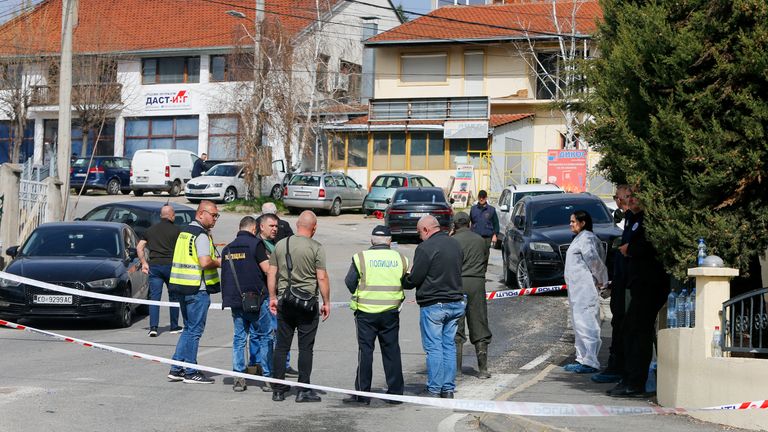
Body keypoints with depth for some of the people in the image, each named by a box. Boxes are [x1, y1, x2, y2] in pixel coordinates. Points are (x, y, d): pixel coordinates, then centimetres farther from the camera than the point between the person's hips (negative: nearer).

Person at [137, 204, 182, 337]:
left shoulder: (151, 229, 12)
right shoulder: (176, 230, -1)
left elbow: (139, 247, 9)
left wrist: (144, 263, 14)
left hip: (154, 266, 3)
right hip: (170, 265, -3)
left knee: (154, 297, 1)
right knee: (174, 296, 11)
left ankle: (153, 327, -10)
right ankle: (174, 327, 17)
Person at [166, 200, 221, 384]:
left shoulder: (185, 231, 15)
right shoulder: (201, 235, -14)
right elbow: (205, 262, -25)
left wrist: (214, 260, 15)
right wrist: (219, 263, -5)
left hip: (183, 286, 9)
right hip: (198, 288, -9)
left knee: (189, 329, 17)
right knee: (195, 330, -1)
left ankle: (176, 369, 16)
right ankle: (191, 372, 4)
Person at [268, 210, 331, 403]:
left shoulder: (281, 244, 5)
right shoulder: (316, 247, -8)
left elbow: (271, 274, 7)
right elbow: (322, 278, -10)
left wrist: (272, 297, 16)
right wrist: (326, 302, -2)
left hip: (284, 302, 4)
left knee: (281, 346, 9)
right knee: (305, 347, 2)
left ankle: (278, 390, 12)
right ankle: (303, 390, 4)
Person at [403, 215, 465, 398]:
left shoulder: (425, 248, -15)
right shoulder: (455, 244, 10)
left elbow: (415, 279, -14)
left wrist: (404, 282, 6)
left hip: (433, 305, -7)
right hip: (456, 303, 7)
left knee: (433, 347, -1)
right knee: (449, 346, 11)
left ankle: (434, 389, 2)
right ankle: (448, 388, 14)